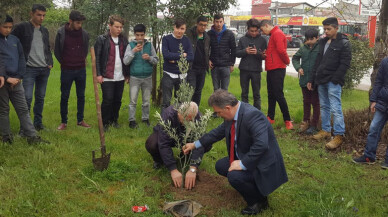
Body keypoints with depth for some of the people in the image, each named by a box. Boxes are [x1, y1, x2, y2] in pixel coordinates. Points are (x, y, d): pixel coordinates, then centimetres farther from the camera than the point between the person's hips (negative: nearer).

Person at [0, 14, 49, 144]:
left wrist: (19, 77, -1)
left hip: (15, 81, 4)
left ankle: (32, 137, 3)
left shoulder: (14, 40, 12)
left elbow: (21, 59, 10)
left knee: (23, 109, 3)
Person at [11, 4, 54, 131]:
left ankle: (38, 123, 22)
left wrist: (50, 63, 10)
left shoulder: (45, 31, 15)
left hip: (44, 69, 6)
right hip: (29, 69, -5)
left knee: (40, 97, 11)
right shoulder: (22, 28, -3)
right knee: (27, 98, -10)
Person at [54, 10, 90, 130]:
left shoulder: (84, 34, -3)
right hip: (66, 70, -2)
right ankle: (64, 122, 15)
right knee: (64, 97, 5)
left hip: (81, 70, 2)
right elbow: (57, 51, 4)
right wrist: (64, 63, 7)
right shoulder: (61, 33, -9)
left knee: (81, 96, 9)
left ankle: (80, 120, 21)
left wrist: (82, 60, 12)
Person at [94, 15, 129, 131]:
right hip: (107, 77, -4)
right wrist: (98, 74, -10)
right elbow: (97, 58, -4)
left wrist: (127, 74, 13)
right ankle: (104, 123, 10)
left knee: (117, 100, 9)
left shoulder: (124, 40, 11)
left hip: (120, 77, 4)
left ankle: (114, 120, 25)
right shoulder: (102, 39, -3)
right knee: (107, 100, -5)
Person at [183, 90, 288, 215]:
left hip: (263, 165, -10)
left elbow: (261, 145, -38)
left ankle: (259, 200, -3)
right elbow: (219, 132, 16)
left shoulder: (252, 115, -30)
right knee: (220, 166, 11)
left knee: (234, 176, -29)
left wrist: (243, 164, -31)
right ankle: (253, 186, 20)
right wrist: (195, 144, 20)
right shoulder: (232, 114, -1)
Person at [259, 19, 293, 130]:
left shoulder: (277, 33, -13)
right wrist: (265, 54, 5)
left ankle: (287, 120, -2)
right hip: (271, 69, 10)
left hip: (277, 69, -10)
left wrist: (287, 61, -10)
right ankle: (270, 118, 24)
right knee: (271, 94, 15)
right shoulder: (273, 34, 20)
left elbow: (281, 50, -23)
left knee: (278, 95, -9)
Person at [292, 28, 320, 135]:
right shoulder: (303, 48, 3)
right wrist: (298, 67, 1)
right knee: (306, 102, 17)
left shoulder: (320, 48, -12)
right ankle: (305, 122, 31)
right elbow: (295, 58, 17)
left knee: (315, 103, 7)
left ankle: (314, 125, 16)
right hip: (304, 80, 5)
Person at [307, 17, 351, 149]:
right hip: (321, 81, 7)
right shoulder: (323, 42, 14)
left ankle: (339, 135, -7)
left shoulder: (343, 43, -6)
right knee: (324, 106, 14)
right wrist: (312, 79, 15)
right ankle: (326, 130, 24)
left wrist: (335, 79, -17)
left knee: (335, 108, -10)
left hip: (333, 82, -7)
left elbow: (345, 64, -12)